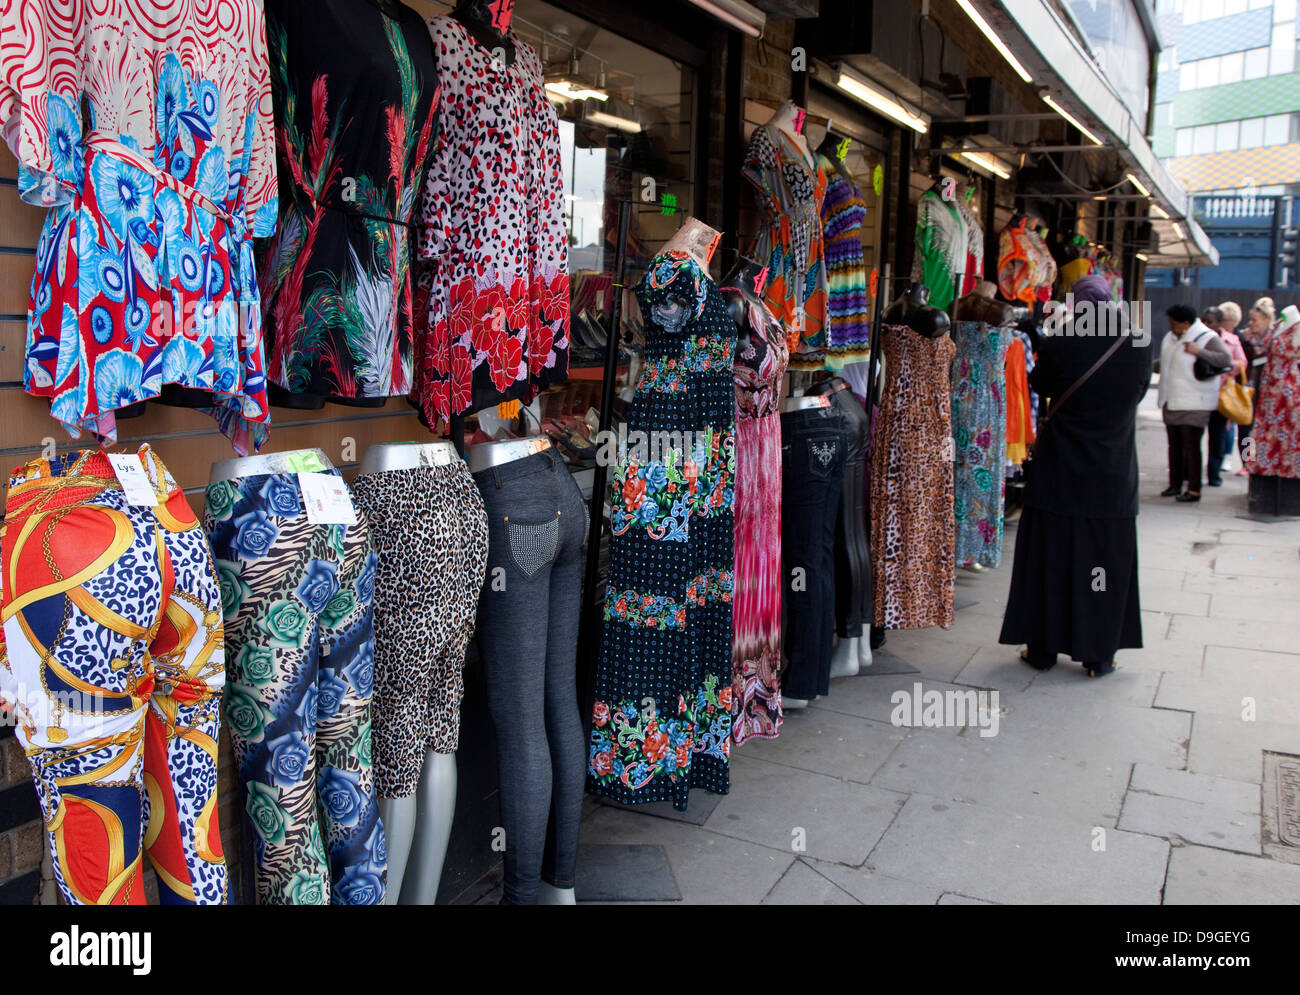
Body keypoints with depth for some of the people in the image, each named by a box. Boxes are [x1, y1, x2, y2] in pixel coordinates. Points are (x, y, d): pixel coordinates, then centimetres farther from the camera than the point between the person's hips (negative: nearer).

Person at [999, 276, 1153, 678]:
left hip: (1059, 475, -1)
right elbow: (1139, 392, 9)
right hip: (1114, 479, 1)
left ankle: (1043, 649, 17)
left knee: (1051, 558, 10)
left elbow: (1039, 385, 4)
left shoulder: (1059, 344, -13)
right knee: (1105, 562, 11)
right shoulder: (1139, 346, -8)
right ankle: (1099, 656, 18)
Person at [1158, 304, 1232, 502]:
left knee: (1191, 445, -9)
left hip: (1194, 403, -8)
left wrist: (1199, 351, -25)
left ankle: (1194, 490, -6)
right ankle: (1175, 484, 20)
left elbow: (1226, 360, -22)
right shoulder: (1170, 338, 13)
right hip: (1171, 401, 8)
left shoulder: (1207, 338, -10)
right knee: (1174, 444, 11)